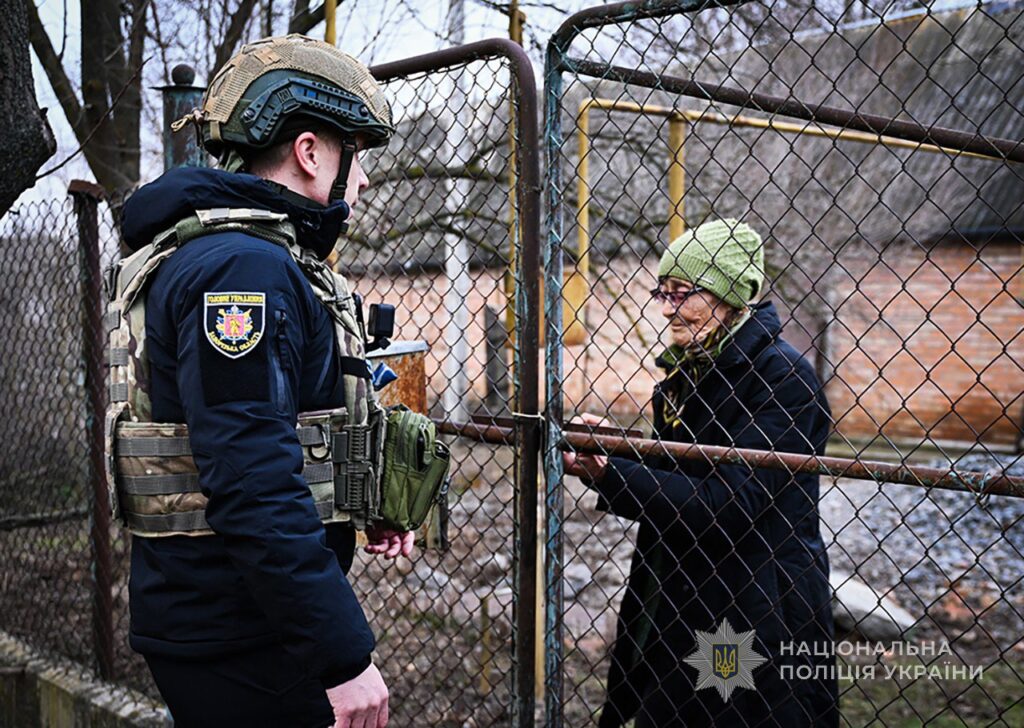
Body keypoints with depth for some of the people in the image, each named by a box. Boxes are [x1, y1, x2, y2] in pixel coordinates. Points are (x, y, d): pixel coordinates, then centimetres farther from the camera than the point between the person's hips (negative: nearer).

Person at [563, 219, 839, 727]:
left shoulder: (780, 375, -16)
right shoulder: (681, 372, 7)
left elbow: (733, 504, -24)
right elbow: (664, 483, 9)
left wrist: (609, 473, -24)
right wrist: (604, 454, -9)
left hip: (757, 612, -7)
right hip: (675, 600, 7)